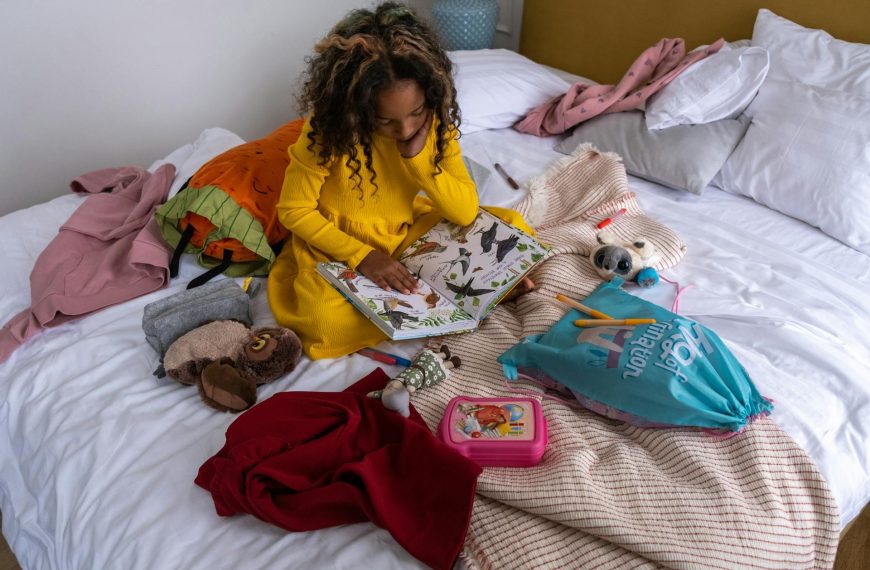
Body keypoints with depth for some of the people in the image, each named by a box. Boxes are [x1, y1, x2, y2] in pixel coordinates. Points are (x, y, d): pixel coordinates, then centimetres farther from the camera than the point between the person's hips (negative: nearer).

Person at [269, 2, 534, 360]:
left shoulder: (436, 121, -13)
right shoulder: (328, 130, -24)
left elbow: (466, 213, -13)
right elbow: (294, 210, -14)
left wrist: (418, 158, -28)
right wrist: (362, 256, -25)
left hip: (412, 231, 3)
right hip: (339, 247, -3)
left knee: (510, 226, -9)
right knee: (327, 319, -34)